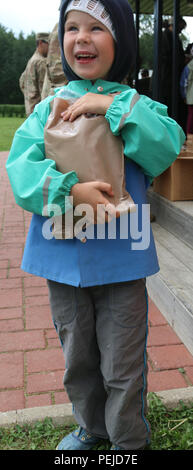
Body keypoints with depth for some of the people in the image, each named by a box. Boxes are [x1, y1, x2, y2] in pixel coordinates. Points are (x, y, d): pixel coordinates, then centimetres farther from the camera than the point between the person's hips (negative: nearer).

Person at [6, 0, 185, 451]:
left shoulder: (134, 104, -2)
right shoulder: (49, 107, 2)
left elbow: (168, 148, -18)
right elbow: (21, 166, -10)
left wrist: (114, 106, -22)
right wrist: (70, 190, -26)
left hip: (120, 258, -2)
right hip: (62, 256, 3)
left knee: (123, 366, 10)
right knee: (77, 358, 21)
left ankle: (129, 439, 37)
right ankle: (91, 427, 47)